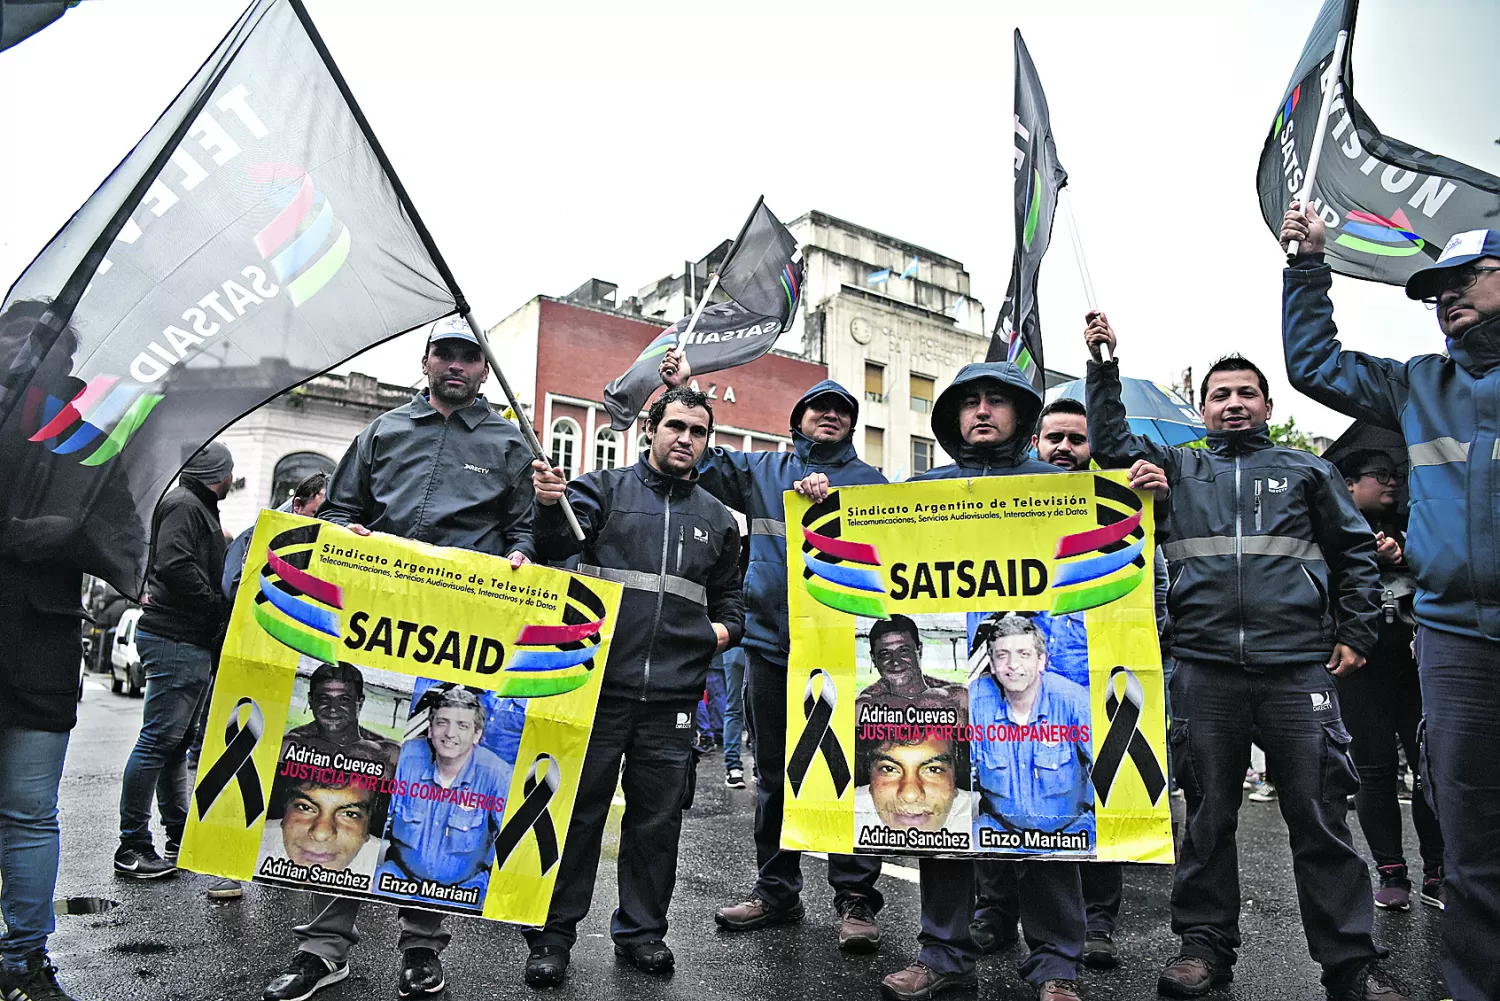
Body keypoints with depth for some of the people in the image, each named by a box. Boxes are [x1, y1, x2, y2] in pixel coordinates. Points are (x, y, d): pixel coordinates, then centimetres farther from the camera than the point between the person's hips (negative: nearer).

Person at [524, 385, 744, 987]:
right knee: (576, 809, 5)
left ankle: (640, 930, 28)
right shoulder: (605, 489, 5)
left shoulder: (716, 518, 16)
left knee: (657, 818, 11)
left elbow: (729, 595, 26)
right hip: (598, 685, -3)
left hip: (673, 695, 3)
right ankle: (553, 934, 20)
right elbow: (562, 541, -12)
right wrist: (550, 506, -33)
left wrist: (725, 628, 6)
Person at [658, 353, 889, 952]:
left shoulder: (868, 481, 10)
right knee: (773, 772, 11)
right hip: (770, 642, 3)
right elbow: (703, 459, 14)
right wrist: (682, 390, 7)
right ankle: (776, 890, 24)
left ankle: (856, 898, 9)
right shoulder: (763, 471, 16)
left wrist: (831, 501, -18)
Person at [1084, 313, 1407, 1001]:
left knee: (1319, 817, 1)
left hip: (1299, 667, 0)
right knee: (1207, 815, 7)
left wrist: (1355, 633, 8)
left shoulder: (1306, 470, 16)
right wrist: (1104, 364, 6)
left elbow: (1355, 551, 16)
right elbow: (1110, 444, 11)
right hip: (1205, 670, 1)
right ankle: (1205, 944, 18)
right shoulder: (1179, 468, 16)